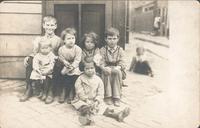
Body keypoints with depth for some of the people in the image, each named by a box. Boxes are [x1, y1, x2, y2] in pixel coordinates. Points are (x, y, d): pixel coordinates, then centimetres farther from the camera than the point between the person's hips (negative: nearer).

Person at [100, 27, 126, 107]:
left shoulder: (120, 50, 2)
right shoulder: (103, 50, 0)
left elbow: (122, 63, -5)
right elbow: (101, 62, -7)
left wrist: (118, 67, -27)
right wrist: (104, 68, -29)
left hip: (116, 70, 1)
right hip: (106, 69, 0)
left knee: (118, 72, -33)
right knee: (107, 73, -34)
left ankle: (117, 98, -23)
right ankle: (108, 96, -19)